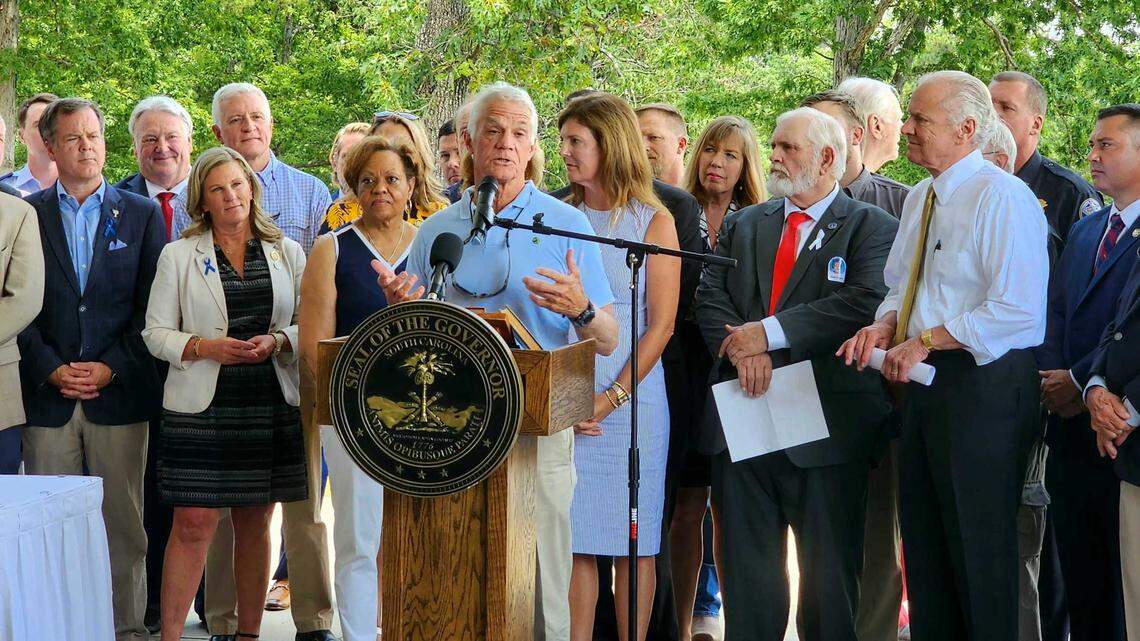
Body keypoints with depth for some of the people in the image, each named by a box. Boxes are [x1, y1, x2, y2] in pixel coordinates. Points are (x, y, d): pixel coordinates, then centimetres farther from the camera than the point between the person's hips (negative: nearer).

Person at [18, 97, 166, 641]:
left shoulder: (142, 215, 9)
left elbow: (151, 307, 4)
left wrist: (111, 368, -7)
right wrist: (52, 370, -7)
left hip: (120, 393, 0)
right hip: (47, 394, 0)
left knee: (124, 523, 2)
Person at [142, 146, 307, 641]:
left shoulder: (286, 252, 10)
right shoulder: (179, 255, 5)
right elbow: (156, 332, 2)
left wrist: (277, 342, -10)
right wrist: (205, 347, -13)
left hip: (271, 405, 2)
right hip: (202, 406, -2)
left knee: (256, 523, 8)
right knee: (193, 525, -7)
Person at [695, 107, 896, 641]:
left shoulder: (871, 227, 1)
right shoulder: (743, 225, 18)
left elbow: (867, 303, -15)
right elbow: (709, 297, 8)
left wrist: (769, 332, -16)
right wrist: (742, 349, -13)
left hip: (824, 422, -4)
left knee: (829, 576, 2)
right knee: (746, 573, 9)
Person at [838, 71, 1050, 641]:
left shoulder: (1003, 198, -14)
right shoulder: (920, 198, 14)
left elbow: (1017, 309, -22)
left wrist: (924, 341, -19)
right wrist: (884, 327, 2)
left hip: (982, 384, -9)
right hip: (924, 381, 9)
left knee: (979, 545, -2)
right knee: (925, 538, 13)